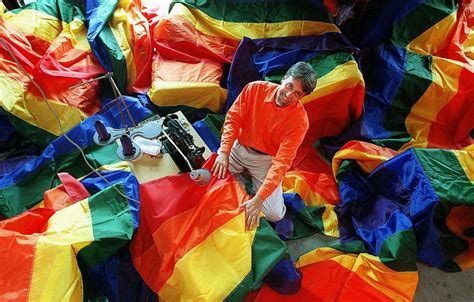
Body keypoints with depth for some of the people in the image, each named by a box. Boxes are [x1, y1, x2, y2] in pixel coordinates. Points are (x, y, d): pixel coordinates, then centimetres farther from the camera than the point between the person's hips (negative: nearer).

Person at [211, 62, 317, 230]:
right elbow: (233, 119, -10)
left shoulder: (299, 120, -23)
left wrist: (257, 200, -33)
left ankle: (252, 178, 16)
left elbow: (282, 162, -27)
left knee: (274, 215, -11)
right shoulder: (255, 89, -15)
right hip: (238, 149, 2)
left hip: (265, 160, -2)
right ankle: (243, 174, 14)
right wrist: (224, 153, -24)